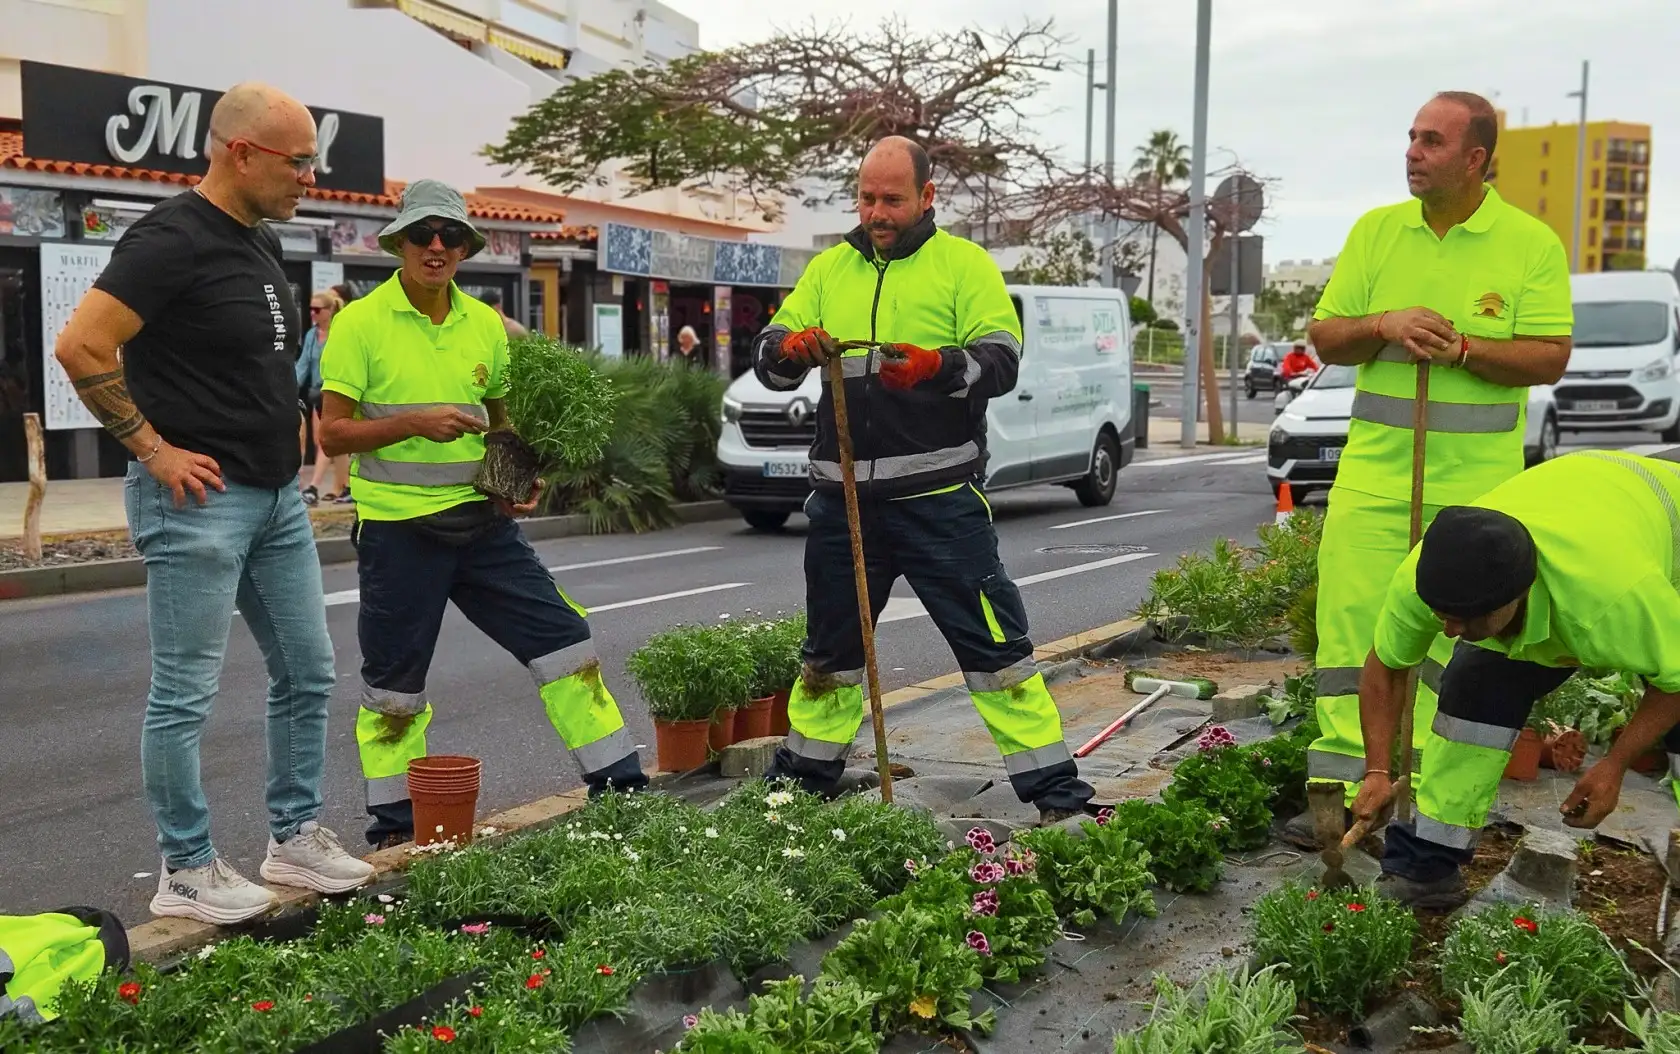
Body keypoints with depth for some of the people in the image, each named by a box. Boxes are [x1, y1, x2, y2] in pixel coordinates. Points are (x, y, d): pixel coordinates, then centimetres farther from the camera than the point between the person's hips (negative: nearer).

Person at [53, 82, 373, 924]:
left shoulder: (259, 242, 12)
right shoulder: (171, 239, -15)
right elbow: (81, 348, -21)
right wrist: (153, 450, -17)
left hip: (277, 497, 9)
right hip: (201, 500, -9)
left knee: (307, 673, 14)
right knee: (184, 695, 2)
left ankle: (295, 838, 28)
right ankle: (186, 872, 15)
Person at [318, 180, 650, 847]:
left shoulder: (485, 324, 9)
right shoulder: (361, 322, -5)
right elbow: (333, 433, -8)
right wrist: (415, 423, -22)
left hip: (481, 521, 5)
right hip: (397, 528, -4)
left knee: (563, 640, 3)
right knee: (393, 685, 6)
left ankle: (619, 783, 15)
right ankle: (394, 828, 22)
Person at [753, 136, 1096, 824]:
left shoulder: (964, 263, 1)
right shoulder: (828, 269, 13)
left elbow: (1001, 361, -9)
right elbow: (767, 359, 9)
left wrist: (936, 366, -28)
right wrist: (791, 348, -14)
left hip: (938, 495, -4)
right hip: (844, 495, 5)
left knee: (993, 644, -4)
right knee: (830, 646, 19)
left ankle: (1054, 789, 4)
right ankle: (807, 774, 35)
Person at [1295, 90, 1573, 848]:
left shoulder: (1531, 244, 0)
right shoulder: (1375, 230, 8)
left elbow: (1549, 359, -5)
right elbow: (1324, 336, 8)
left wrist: (1463, 348, -19)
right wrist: (1384, 326, -11)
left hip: (1476, 479, -2)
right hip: (1375, 465, 2)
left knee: (1454, 634, 2)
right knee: (1350, 617, -4)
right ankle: (1340, 788, 3)